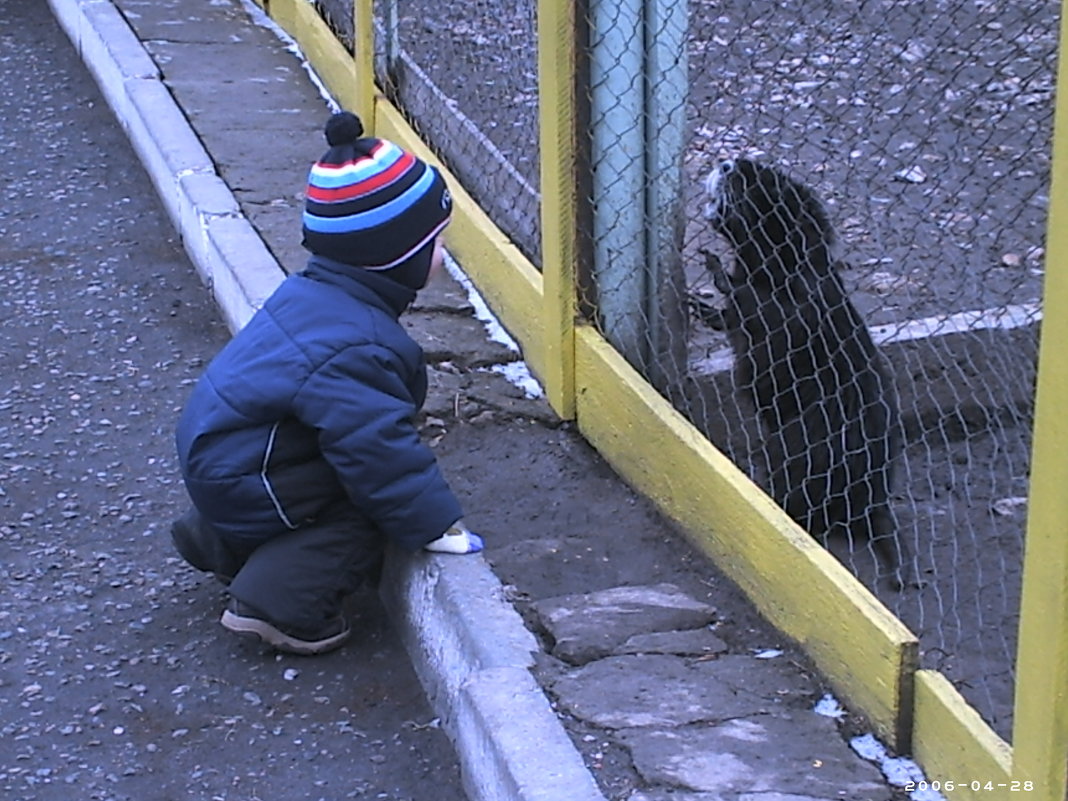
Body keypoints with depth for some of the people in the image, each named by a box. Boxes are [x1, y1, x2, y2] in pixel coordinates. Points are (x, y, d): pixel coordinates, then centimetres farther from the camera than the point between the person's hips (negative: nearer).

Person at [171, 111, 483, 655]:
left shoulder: (315, 293, 1)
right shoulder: (354, 348, -30)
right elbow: (380, 448, -29)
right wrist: (438, 526, -20)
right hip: (242, 484, -10)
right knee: (369, 508, -8)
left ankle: (220, 544, 32)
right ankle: (279, 601, -14)